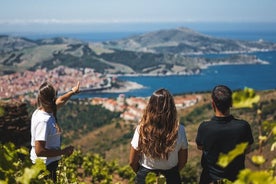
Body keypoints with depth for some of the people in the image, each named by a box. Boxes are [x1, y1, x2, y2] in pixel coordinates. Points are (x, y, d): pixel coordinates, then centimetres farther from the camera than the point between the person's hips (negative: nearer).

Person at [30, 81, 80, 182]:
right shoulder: (43, 120, -30)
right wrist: (63, 152, -24)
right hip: (45, 165, -9)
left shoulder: (39, 111, -3)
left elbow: (60, 100, 18)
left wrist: (72, 91, 31)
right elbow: (39, 151, -31)